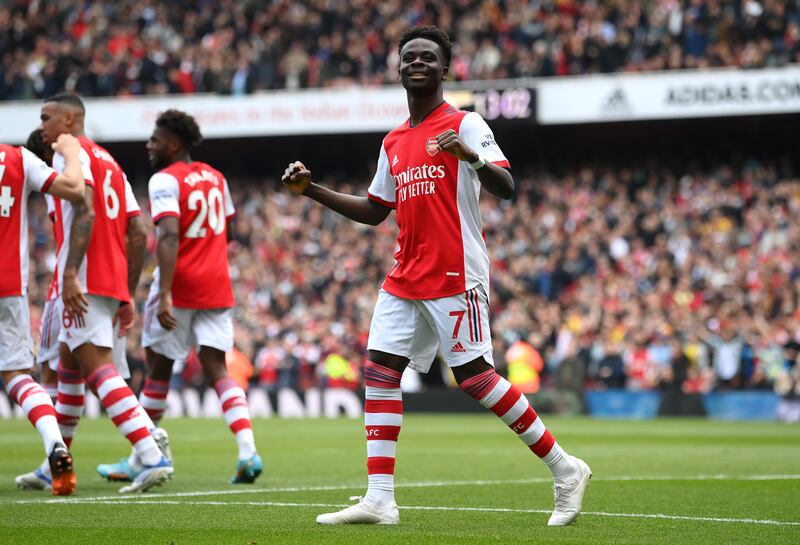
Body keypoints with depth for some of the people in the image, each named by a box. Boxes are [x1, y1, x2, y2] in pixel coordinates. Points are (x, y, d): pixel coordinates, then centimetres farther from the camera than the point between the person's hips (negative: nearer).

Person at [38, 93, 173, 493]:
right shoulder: (109, 161, 25)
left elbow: (84, 211, -19)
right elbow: (138, 235, 20)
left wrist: (69, 273, -26)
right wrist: (129, 295, 20)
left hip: (85, 281, -10)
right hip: (114, 281, 10)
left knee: (97, 366, -16)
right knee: (68, 366, 20)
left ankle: (153, 458, -28)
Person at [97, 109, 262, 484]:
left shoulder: (165, 180, -11)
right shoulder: (215, 178, 12)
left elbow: (170, 237, -23)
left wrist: (164, 294, -28)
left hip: (179, 287, -6)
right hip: (216, 287, 6)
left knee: (158, 369, 7)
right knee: (217, 369, 1)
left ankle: (139, 460, 17)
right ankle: (248, 450, -17)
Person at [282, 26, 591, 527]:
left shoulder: (465, 125, -4)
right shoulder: (395, 143, 17)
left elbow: (506, 189, -15)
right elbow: (374, 211, 25)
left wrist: (471, 157, -34)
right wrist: (312, 190, 18)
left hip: (456, 276, -7)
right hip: (406, 279, 7)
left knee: (474, 375, -10)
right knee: (380, 370, -2)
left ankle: (564, 469, 2)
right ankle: (380, 500, -2)